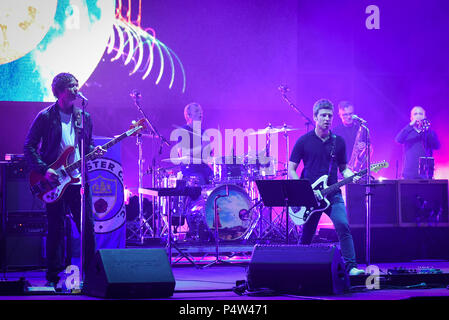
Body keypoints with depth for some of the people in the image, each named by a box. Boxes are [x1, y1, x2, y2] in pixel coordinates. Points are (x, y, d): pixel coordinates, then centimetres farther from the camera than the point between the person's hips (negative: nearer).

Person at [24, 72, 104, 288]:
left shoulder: (84, 117, 10)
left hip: (79, 180, 4)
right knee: (56, 229, 0)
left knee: (87, 226, 2)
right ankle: (53, 276, 9)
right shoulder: (46, 117, -3)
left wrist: (94, 151, -3)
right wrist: (44, 170, -14)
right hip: (54, 181, -4)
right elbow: (29, 146, -3)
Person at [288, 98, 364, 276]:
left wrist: (351, 176, -6)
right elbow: (291, 171, 1)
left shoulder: (338, 142, 8)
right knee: (306, 235, 5)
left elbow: (343, 168, 18)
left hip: (332, 193, 1)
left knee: (343, 226, -19)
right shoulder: (304, 141, -1)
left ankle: (350, 266, -19)